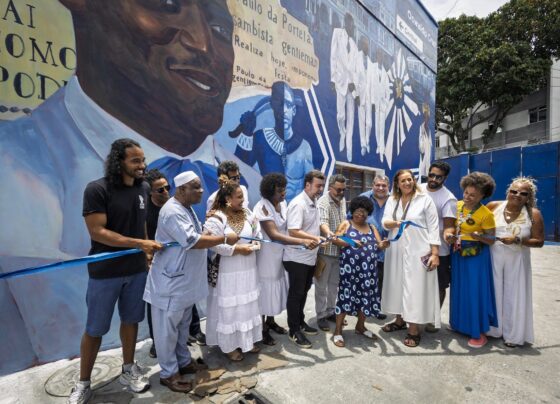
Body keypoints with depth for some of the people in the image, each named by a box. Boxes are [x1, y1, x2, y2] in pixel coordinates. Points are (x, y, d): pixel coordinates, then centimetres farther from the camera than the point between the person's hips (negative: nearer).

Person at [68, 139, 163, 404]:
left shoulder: (142, 189, 1)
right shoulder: (97, 189, -16)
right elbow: (97, 232, -20)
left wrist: (148, 253, 10)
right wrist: (139, 243, -23)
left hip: (136, 270, 5)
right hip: (104, 272, -4)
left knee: (131, 320, 16)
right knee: (95, 329, 10)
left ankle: (128, 370, 37)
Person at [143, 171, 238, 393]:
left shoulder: (187, 208, 10)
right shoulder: (173, 211, -23)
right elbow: (193, 242, -29)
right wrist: (225, 238, -23)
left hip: (185, 279, 10)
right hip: (171, 281, -10)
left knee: (182, 325, 22)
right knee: (168, 329, 7)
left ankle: (184, 362, 37)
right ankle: (168, 373, 23)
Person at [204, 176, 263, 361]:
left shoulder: (247, 214, 4)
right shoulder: (216, 218, -15)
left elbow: (258, 235, 10)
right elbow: (214, 245, -21)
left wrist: (254, 245, -10)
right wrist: (238, 249, -20)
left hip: (248, 269, 6)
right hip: (228, 272, -6)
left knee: (247, 305, 17)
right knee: (229, 307, 6)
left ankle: (246, 339, 36)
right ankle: (229, 345, 25)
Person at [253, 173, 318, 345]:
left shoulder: (283, 203, 0)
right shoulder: (262, 207, -23)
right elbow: (274, 235, -31)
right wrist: (302, 242, -38)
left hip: (280, 253, 8)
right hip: (267, 255, -7)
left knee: (276, 288, 18)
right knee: (266, 290, 4)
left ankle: (270, 322, 37)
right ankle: (262, 329, 21)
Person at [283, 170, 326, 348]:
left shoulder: (314, 202, 9)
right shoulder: (298, 204, -20)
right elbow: (293, 232, -28)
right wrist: (315, 238, -35)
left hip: (310, 257, 9)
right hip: (297, 258, -9)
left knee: (303, 292, 20)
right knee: (296, 293, 4)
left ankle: (300, 322, 36)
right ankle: (293, 330, 18)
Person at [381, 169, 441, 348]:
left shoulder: (425, 199, -4)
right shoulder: (392, 200, 8)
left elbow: (433, 228, -6)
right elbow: (385, 222, -1)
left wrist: (435, 253, -10)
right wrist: (395, 223, -25)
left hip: (417, 252, -5)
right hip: (396, 251, 5)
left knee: (414, 288, -3)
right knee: (397, 285, 12)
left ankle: (414, 329, 7)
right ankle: (399, 320, 28)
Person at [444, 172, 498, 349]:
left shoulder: (485, 214, -15)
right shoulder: (457, 205, 0)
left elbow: (492, 239, -9)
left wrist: (479, 237, -29)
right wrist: (447, 234, -11)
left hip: (476, 256, -5)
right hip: (458, 254, 6)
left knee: (475, 292, 1)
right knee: (459, 290, 15)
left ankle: (479, 332, 15)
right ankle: (461, 324, 33)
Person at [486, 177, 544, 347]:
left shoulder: (534, 214, -8)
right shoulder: (494, 206, -5)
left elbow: (539, 242, -6)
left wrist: (518, 240, -21)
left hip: (517, 260, -1)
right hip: (493, 257, 1)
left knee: (514, 296, 8)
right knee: (494, 293, 12)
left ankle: (513, 335, 27)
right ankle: (493, 329, 30)